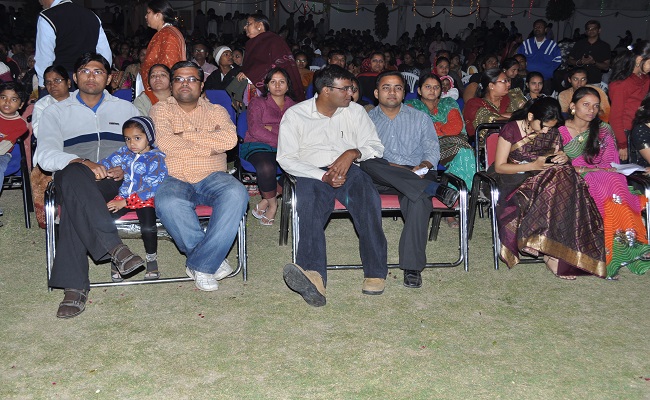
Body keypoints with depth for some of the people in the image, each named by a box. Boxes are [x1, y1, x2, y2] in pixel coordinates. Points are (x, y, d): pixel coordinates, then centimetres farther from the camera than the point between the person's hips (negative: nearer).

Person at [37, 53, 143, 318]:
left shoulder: (126, 109, 25)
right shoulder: (57, 111, 20)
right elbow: (46, 156, 2)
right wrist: (82, 162, -18)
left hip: (115, 181, 0)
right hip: (74, 180, 0)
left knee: (73, 204, -36)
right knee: (73, 174, -41)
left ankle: (74, 285, -43)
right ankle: (114, 248, -50)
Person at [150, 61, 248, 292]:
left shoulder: (216, 111, 17)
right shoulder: (160, 110, 14)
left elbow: (230, 139, -6)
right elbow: (165, 144, -7)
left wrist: (185, 135, -5)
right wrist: (209, 145, -1)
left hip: (211, 177, 2)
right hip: (174, 179, -1)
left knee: (236, 194, -32)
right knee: (168, 204, -36)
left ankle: (200, 264, -24)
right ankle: (213, 259, -18)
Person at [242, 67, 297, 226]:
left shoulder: (294, 107, 24)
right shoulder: (257, 103, 15)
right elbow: (255, 130, -3)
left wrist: (272, 128, -5)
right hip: (258, 146, -2)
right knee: (266, 168, -38)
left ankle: (267, 200, -15)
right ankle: (272, 203, -9)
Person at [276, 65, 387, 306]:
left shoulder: (355, 111, 18)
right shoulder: (295, 115, 9)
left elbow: (376, 146, 13)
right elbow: (286, 158, -1)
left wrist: (353, 153, -10)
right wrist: (323, 176, -15)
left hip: (348, 171, 2)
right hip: (312, 174, -2)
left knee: (367, 195, -34)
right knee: (309, 205, -36)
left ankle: (375, 272, -34)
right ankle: (314, 277, -57)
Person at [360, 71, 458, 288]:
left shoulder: (420, 118, 20)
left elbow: (432, 150, 12)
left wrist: (423, 166, -13)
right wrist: (391, 167, -14)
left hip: (417, 177, 0)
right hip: (381, 179, 0)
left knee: (420, 199, -37)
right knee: (369, 164, -36)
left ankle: (412, 268, -38)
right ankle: (435, 189, -33)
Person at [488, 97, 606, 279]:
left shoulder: (552, 134, 10)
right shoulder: (511, 130, -5)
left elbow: (558, 158, 19)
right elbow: (499, 167, -8)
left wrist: (563, 158, -7)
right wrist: (533, 165, -17)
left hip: (545, 178, 5)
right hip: (514, 180, -5)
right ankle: (552, 251, -28)